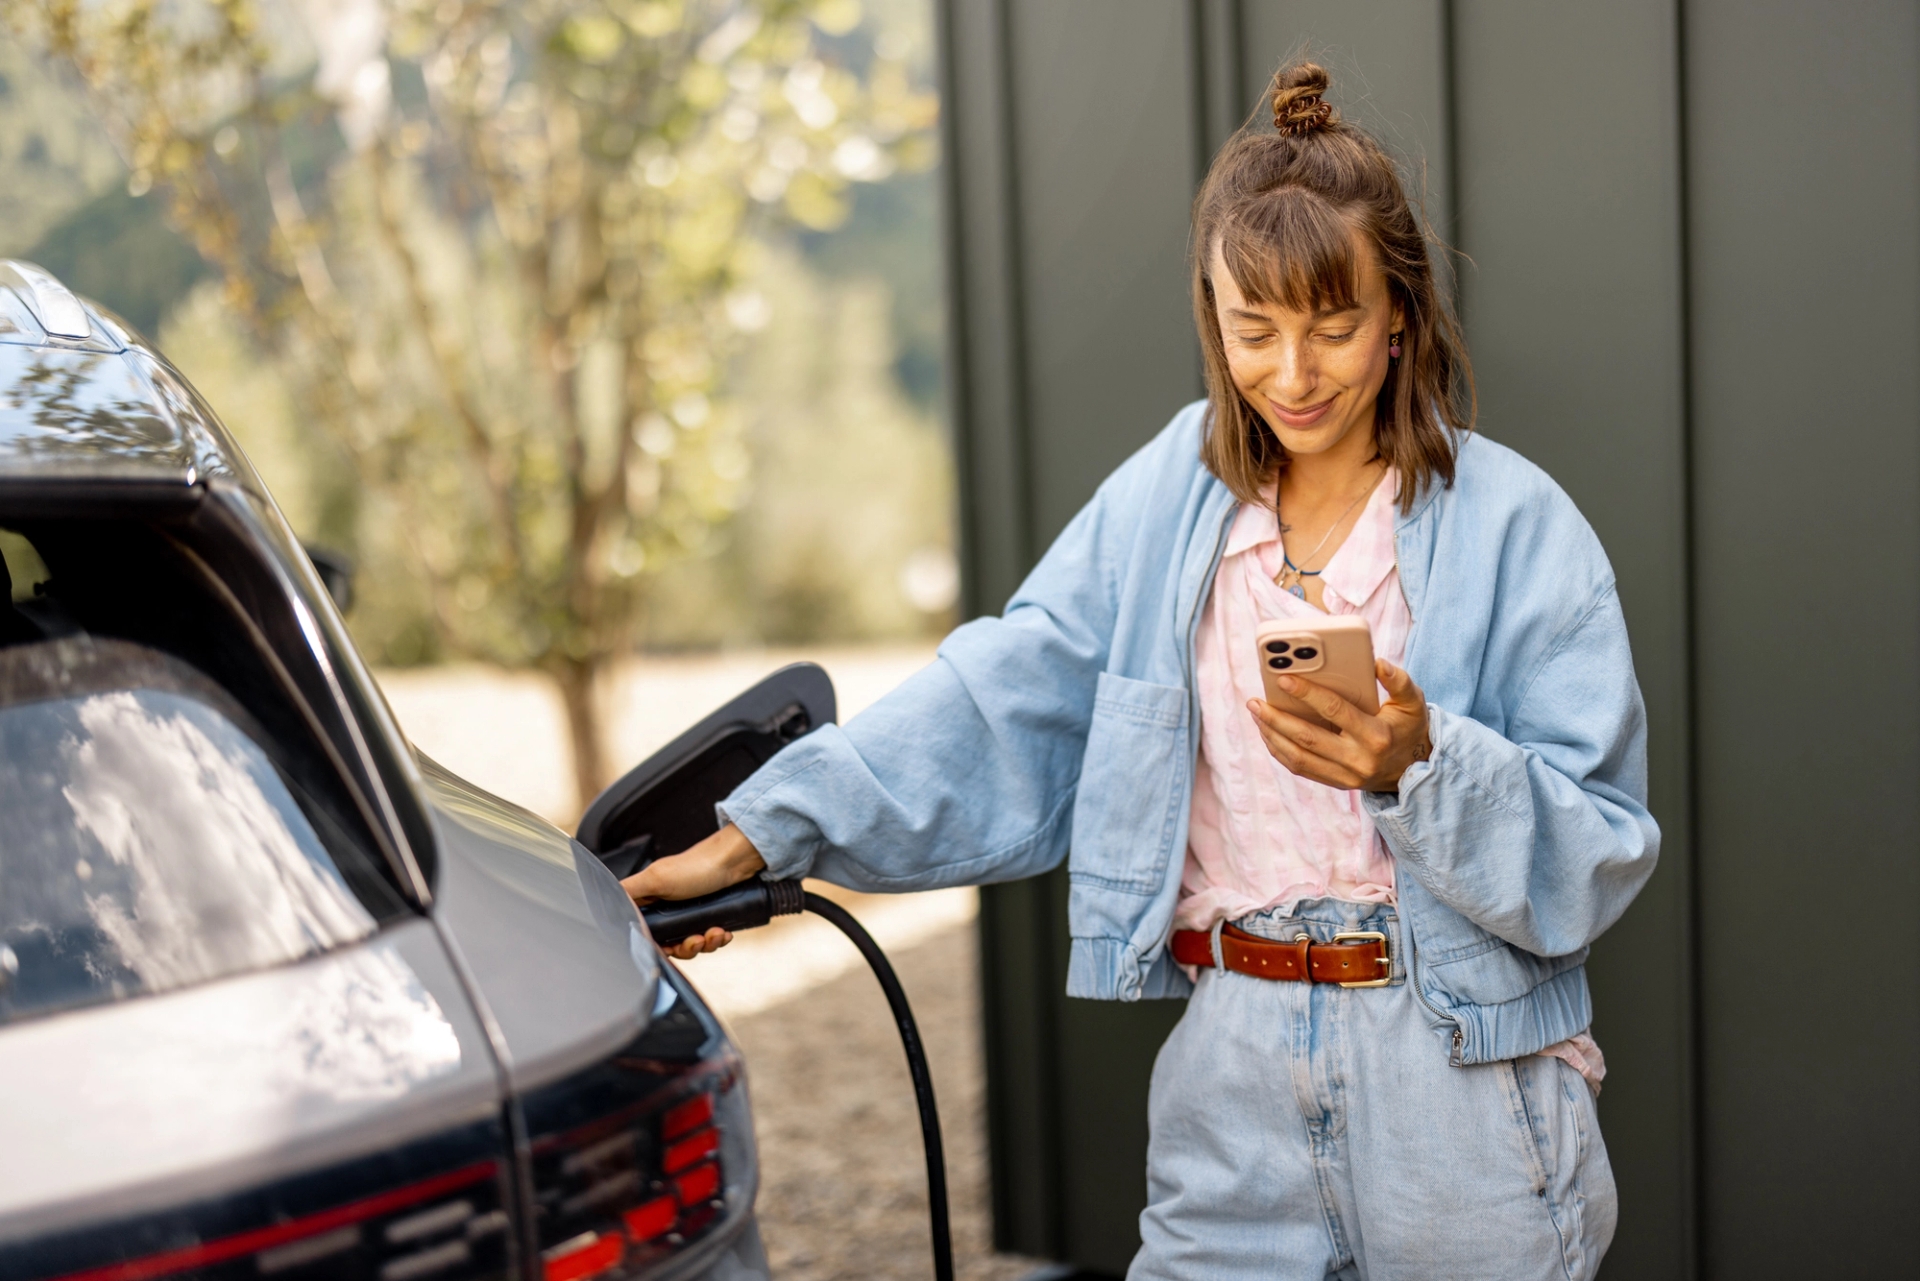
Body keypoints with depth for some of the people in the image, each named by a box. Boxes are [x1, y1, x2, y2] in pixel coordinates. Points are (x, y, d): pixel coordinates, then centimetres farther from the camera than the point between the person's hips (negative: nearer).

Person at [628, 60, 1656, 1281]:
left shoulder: (1516, 525, -7)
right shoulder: (1163, 501, 4)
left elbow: (1599, 856, -9)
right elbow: (996, 705, -1)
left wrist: (1422, 766, -26)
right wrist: (765, 831, -10)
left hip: (1460, 1087, -2)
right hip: (1238, 1082, 3)